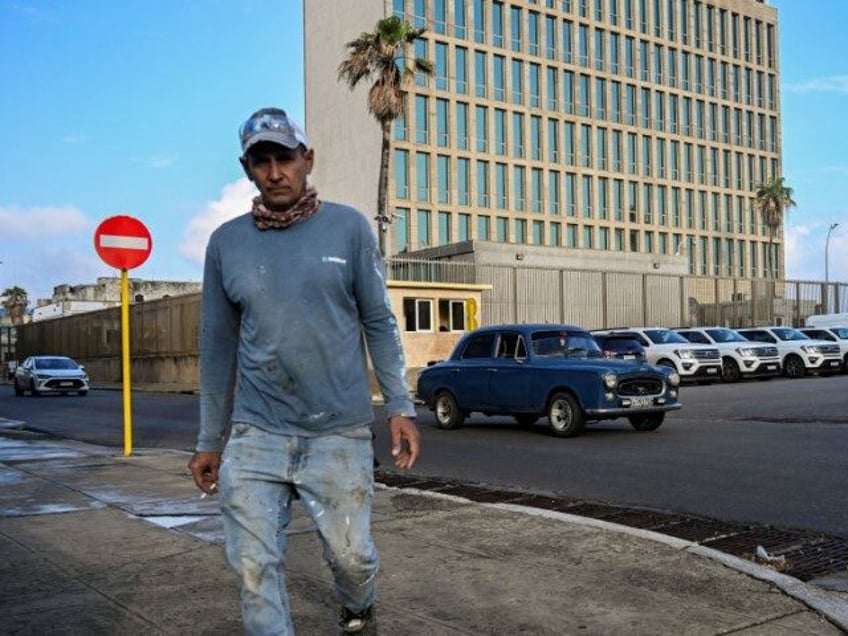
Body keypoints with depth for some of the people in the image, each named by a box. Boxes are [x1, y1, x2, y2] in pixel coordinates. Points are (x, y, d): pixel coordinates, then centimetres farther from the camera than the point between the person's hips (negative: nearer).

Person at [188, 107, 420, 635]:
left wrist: (401, 406, -4)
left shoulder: (349, 227, -1)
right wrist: (210, 440, 12)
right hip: (254, 435, 2)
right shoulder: (226, 243, 4)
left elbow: (379, 323, 3)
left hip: (340, 433, -1)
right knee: (256, 568, 0)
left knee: (351, 554, 7)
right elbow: (218, 348, 10)